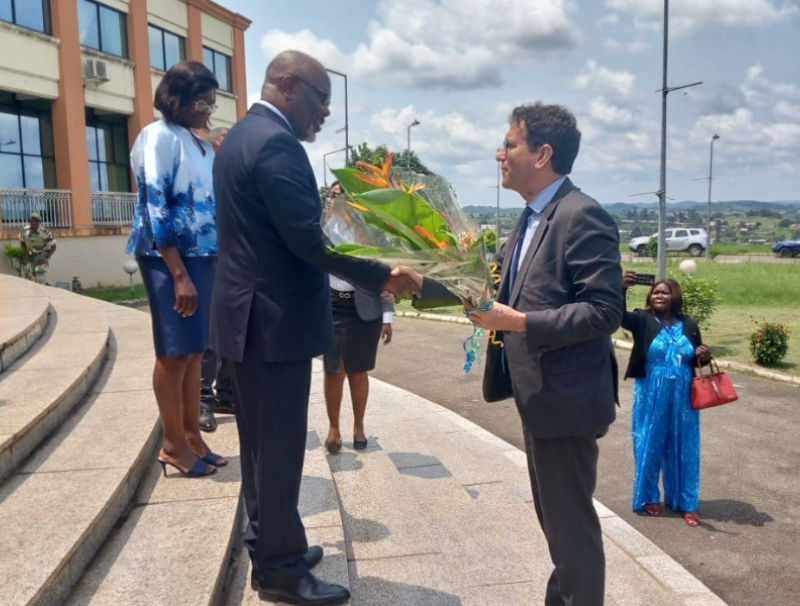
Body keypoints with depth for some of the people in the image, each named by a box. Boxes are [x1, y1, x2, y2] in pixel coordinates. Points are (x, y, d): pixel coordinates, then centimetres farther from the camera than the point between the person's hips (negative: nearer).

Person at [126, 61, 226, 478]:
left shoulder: (204, 147, 15)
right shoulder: (158, 136, -7)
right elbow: (155, 207, -15)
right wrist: (179, 274, -20)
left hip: (203, 257, 7)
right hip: (168, 258, -7)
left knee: (195, 351, 10)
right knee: (174, 353, -1)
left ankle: (191, 436, 20)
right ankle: (174, 445, 11)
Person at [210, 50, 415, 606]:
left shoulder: (243, 135, 15)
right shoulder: (277, 143, -17)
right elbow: (309, 239, -23)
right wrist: (383, 276, -17)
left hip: (250, 314, 11)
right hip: (275, 319, -10)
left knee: (261, 442, 18)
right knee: (280, 446, 2)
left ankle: (268, 546, 34)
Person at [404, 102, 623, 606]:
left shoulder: (582, 216, -19)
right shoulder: (532, 220, 12)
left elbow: (605, 311, -24)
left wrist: (520, 323, -27)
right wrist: (421, 283, 5)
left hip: (566, 398, -10)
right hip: (540, 396, 10)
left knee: (572, 522, 5)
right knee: (555, 517, 24)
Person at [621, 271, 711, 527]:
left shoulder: (689, 324, 4)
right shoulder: (643, 320, -6)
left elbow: (697, 360, 14)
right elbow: (619, 315, -27)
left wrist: (705, 357, -10)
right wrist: (621, 289, -44)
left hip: (682, 396, 3)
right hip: (651, 395, -2)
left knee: (683, 447, 10)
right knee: (649, 445, 8)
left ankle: (686, 502, 24)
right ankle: (649, 498, 25)